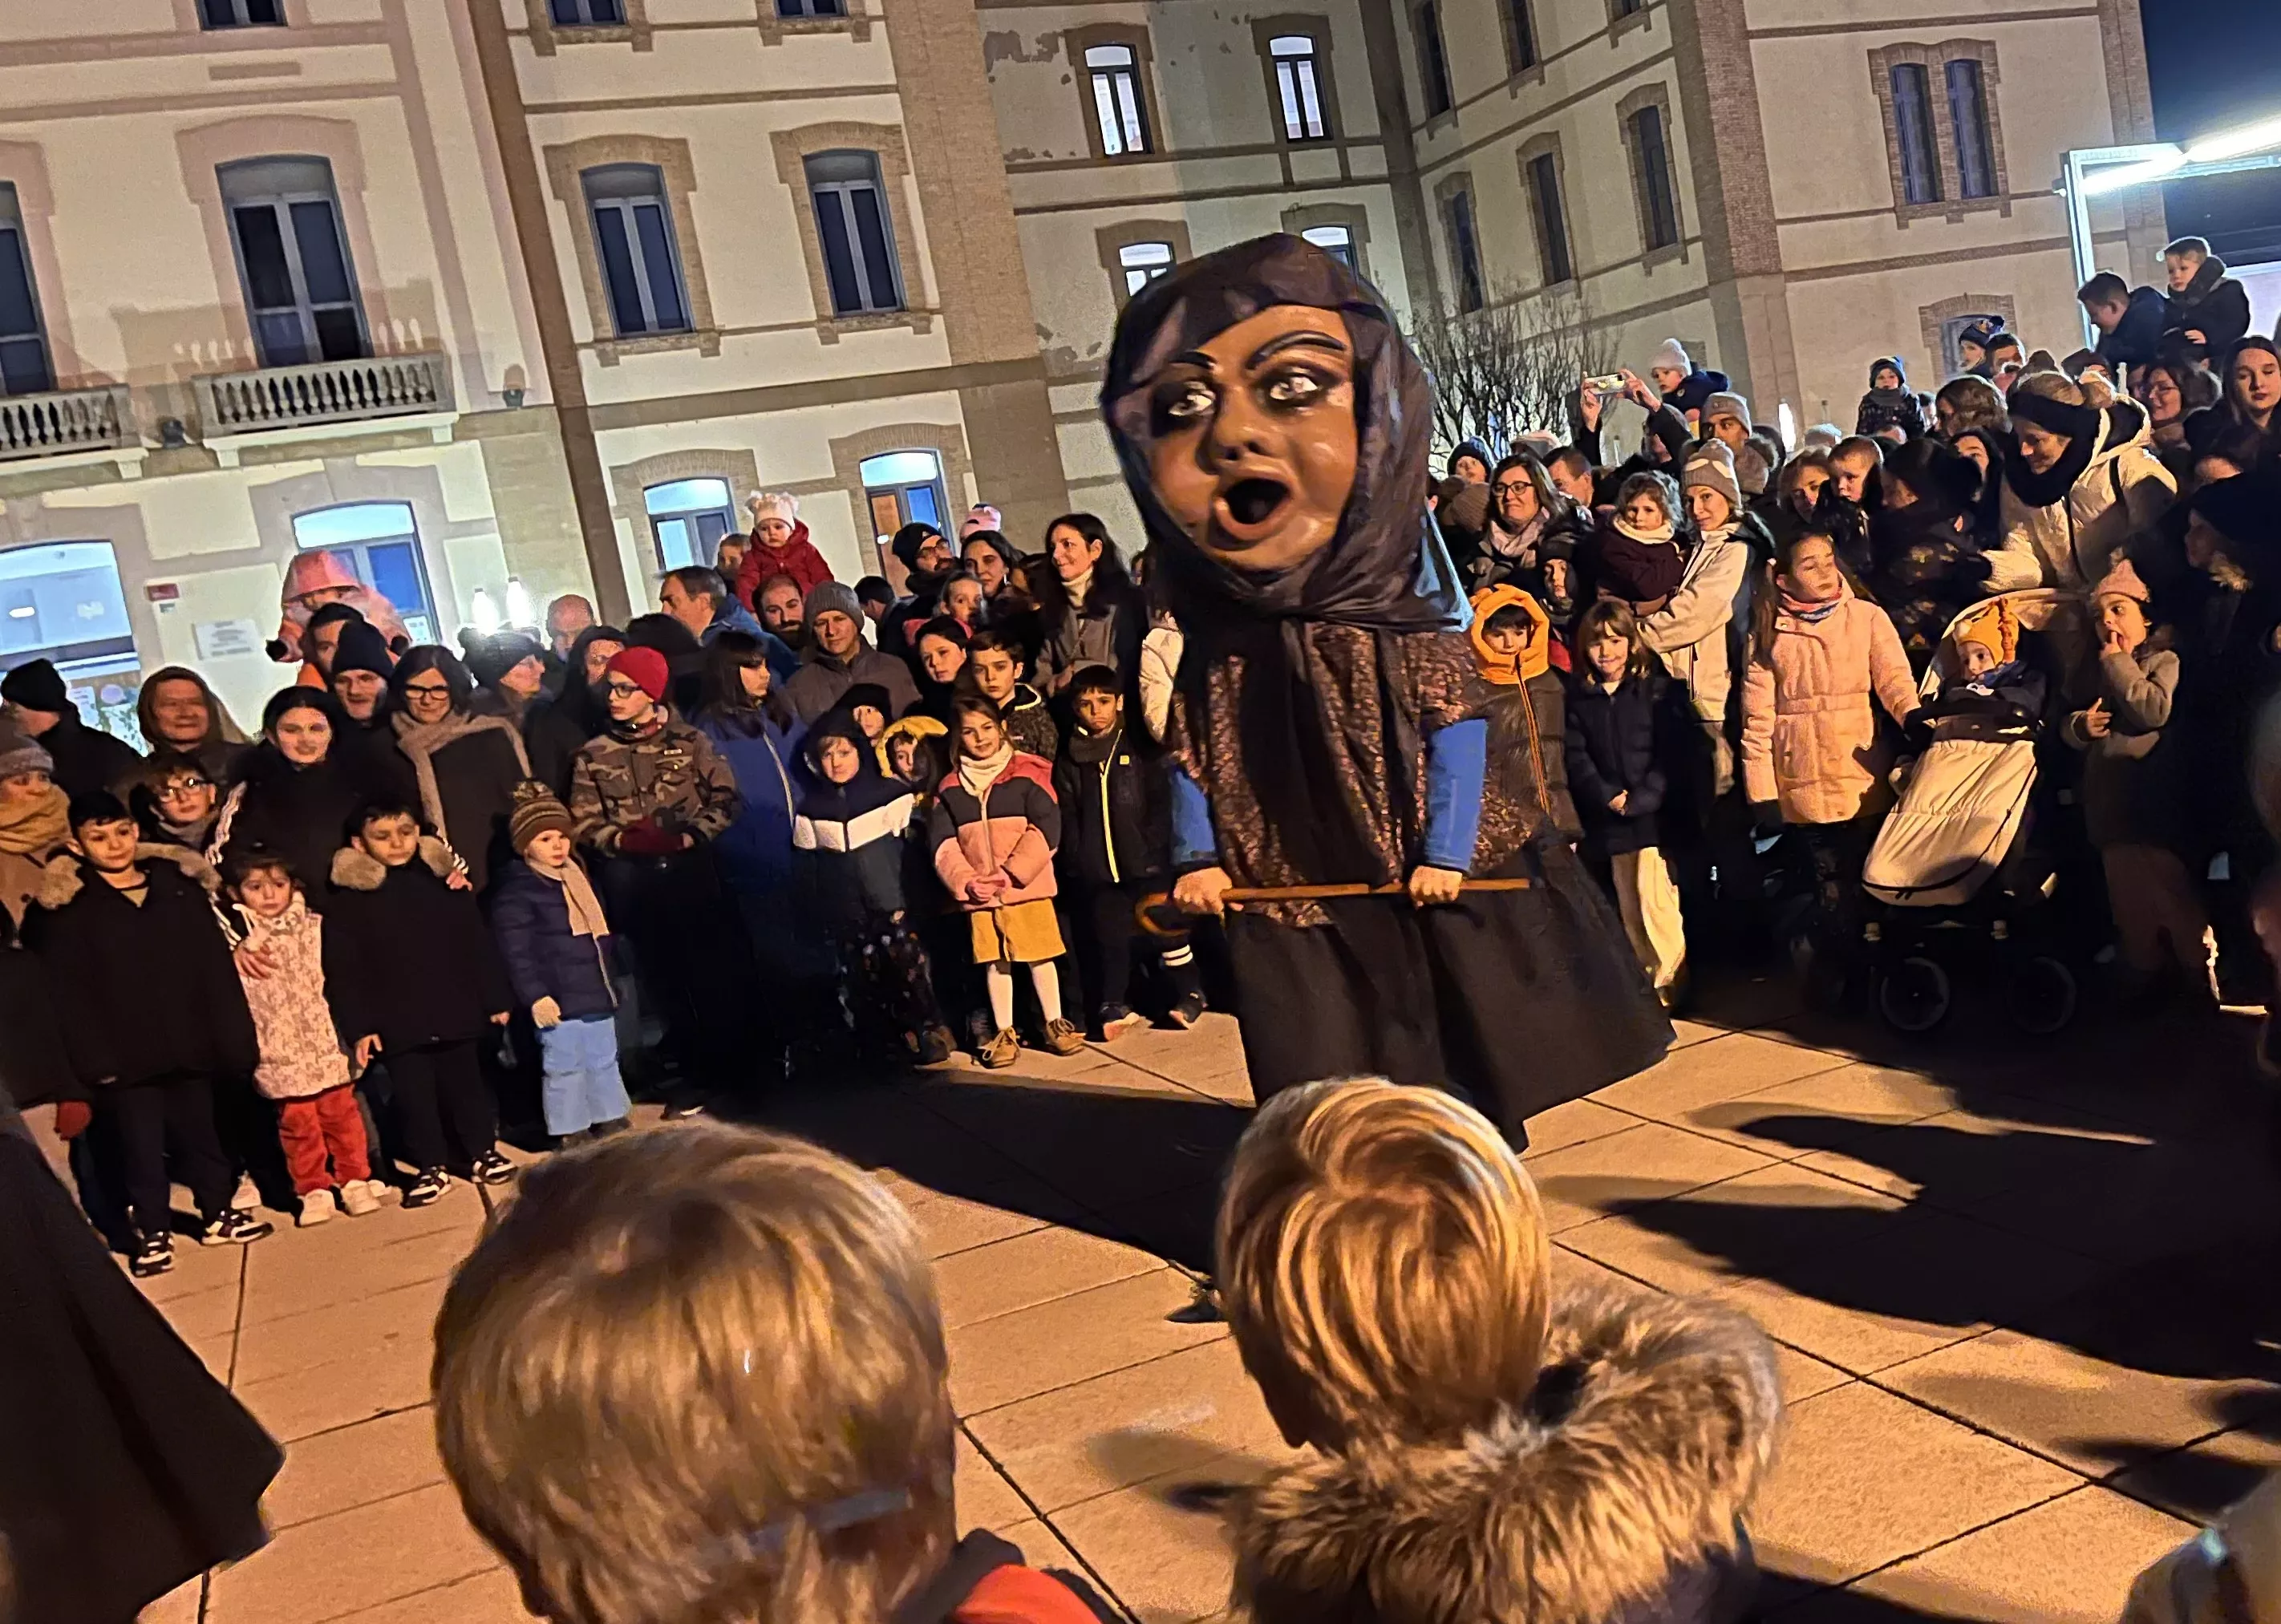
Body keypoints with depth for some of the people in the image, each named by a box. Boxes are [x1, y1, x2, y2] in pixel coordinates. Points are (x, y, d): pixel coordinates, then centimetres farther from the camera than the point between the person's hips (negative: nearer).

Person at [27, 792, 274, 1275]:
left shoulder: (180, 882, 4)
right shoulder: (65, 907, -5)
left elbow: (215, 964, 5)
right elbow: (66, 991, -8)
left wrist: (233, 1036, 2)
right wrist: (92, 1057, -14)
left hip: (188, 1044, 3)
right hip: (125, 1053, -3)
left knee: (199, 1131, 15)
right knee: (140, 1145, 6)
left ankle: (217, 1214, 30)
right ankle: (153, 1233, 19)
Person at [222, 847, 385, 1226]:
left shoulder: (316, 928, 1)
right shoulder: (236, 940, -3)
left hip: (326, 1043, 1)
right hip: (280, 1053, -1)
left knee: (342, 1114, 8)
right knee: (298, 1123, 5)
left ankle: (355, 1181, 19)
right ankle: (313, 1190, 16)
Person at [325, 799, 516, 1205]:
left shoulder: (444, 881, 2)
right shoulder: (347, 900, -5)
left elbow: (478, 946, 6)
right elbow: (343, 972, -5)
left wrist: (495, 999, 5)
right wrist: (359, 1026, -9)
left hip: (455, 1012, 2)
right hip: (398, 1022, -2)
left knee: (465, 1085, 13)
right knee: (414, 1096, 5)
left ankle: (481, 1152, 28)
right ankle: (432, 1167, 19)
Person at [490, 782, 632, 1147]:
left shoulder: (578, 877, 14)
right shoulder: (515, 892, -11)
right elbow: (516, 953, -15)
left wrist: (609, 978, 25)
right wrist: (535, 996, -20)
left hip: (597, 993, 8)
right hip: (558, 1000, -8)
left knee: (605, 1062, 16)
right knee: (565, 1069, -1)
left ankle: (613, 1123, 27)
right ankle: (570, 1134, 10)